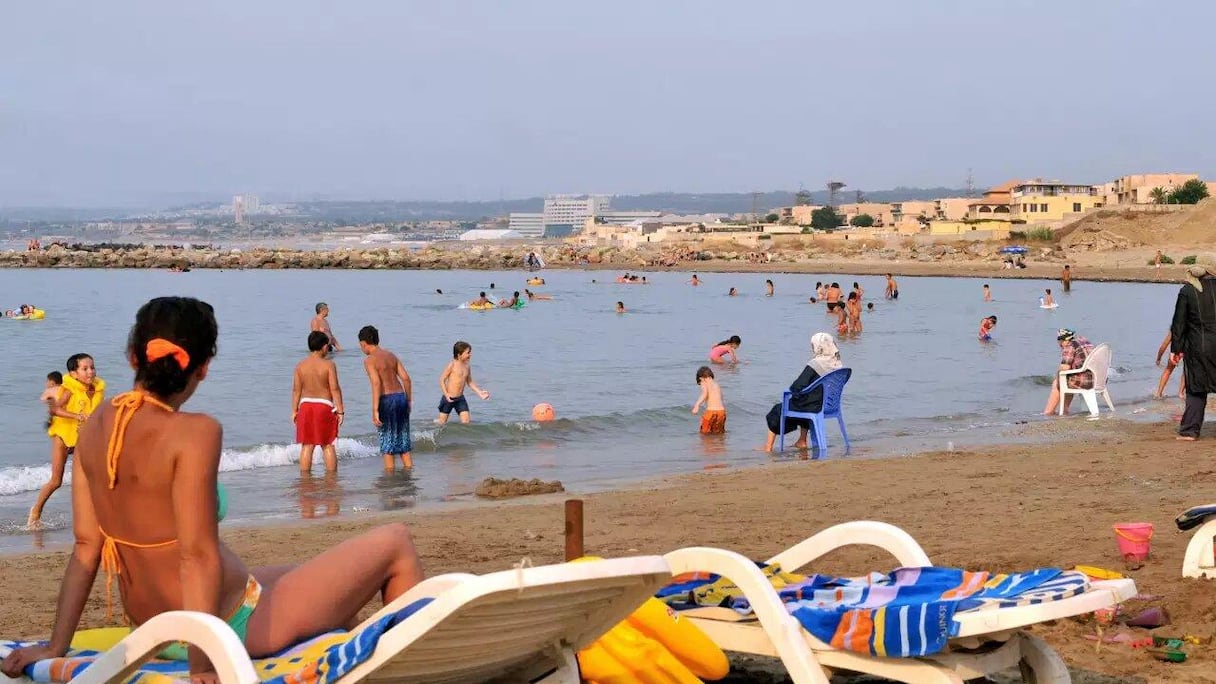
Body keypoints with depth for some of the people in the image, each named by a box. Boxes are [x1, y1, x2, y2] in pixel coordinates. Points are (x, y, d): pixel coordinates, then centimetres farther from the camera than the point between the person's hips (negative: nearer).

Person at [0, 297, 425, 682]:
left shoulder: (95, 427, -3)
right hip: (228, 626, -8)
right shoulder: (195, 432, -23)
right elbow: (198, 555, -27)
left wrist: (56, 647, 3)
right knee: (395, 542, 7)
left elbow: (86, 546, -1)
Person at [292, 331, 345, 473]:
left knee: (307, 446, 8)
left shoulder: (300, 366, 1)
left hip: (306, 405, 3)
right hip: (325, 406, -3)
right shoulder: (329, 365, -9)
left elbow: (296, 390, 3)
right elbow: (335, 389, -10)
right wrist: (340, 410, -6)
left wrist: (294, 411, 10)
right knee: (328, 445, 6)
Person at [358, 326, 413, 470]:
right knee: (403, 439, 15)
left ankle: (389, 473, 6)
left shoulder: (370, 360, -8)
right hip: (401, 396, 6)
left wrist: (375, 410, -21)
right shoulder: (391, 355, 13)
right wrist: (409, 400, 17)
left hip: (387, 400, -6)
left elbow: (376, 383, -20)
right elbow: (406, 378, 9)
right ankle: (409, 468, 18)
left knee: (388, 442, 3)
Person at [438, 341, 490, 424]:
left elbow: (470, 382, 18)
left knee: (466, 422, -5)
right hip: (449, 398, -5)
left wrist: (479, 392, 7)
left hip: (460, 399, 5)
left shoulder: (467, 366, 6)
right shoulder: (452, 365, -12)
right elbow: (442, 380, -10)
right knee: (442, 422, 5)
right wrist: (446, 394, -21)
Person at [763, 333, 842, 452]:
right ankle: (802, 441, 38)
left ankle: (768, 447, 23)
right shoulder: (836, 364, -2)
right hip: (828, 406, 7)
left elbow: (797, 387, -22)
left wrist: (791, 388, 2)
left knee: (777, 410, 15)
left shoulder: (814, 365, -23)